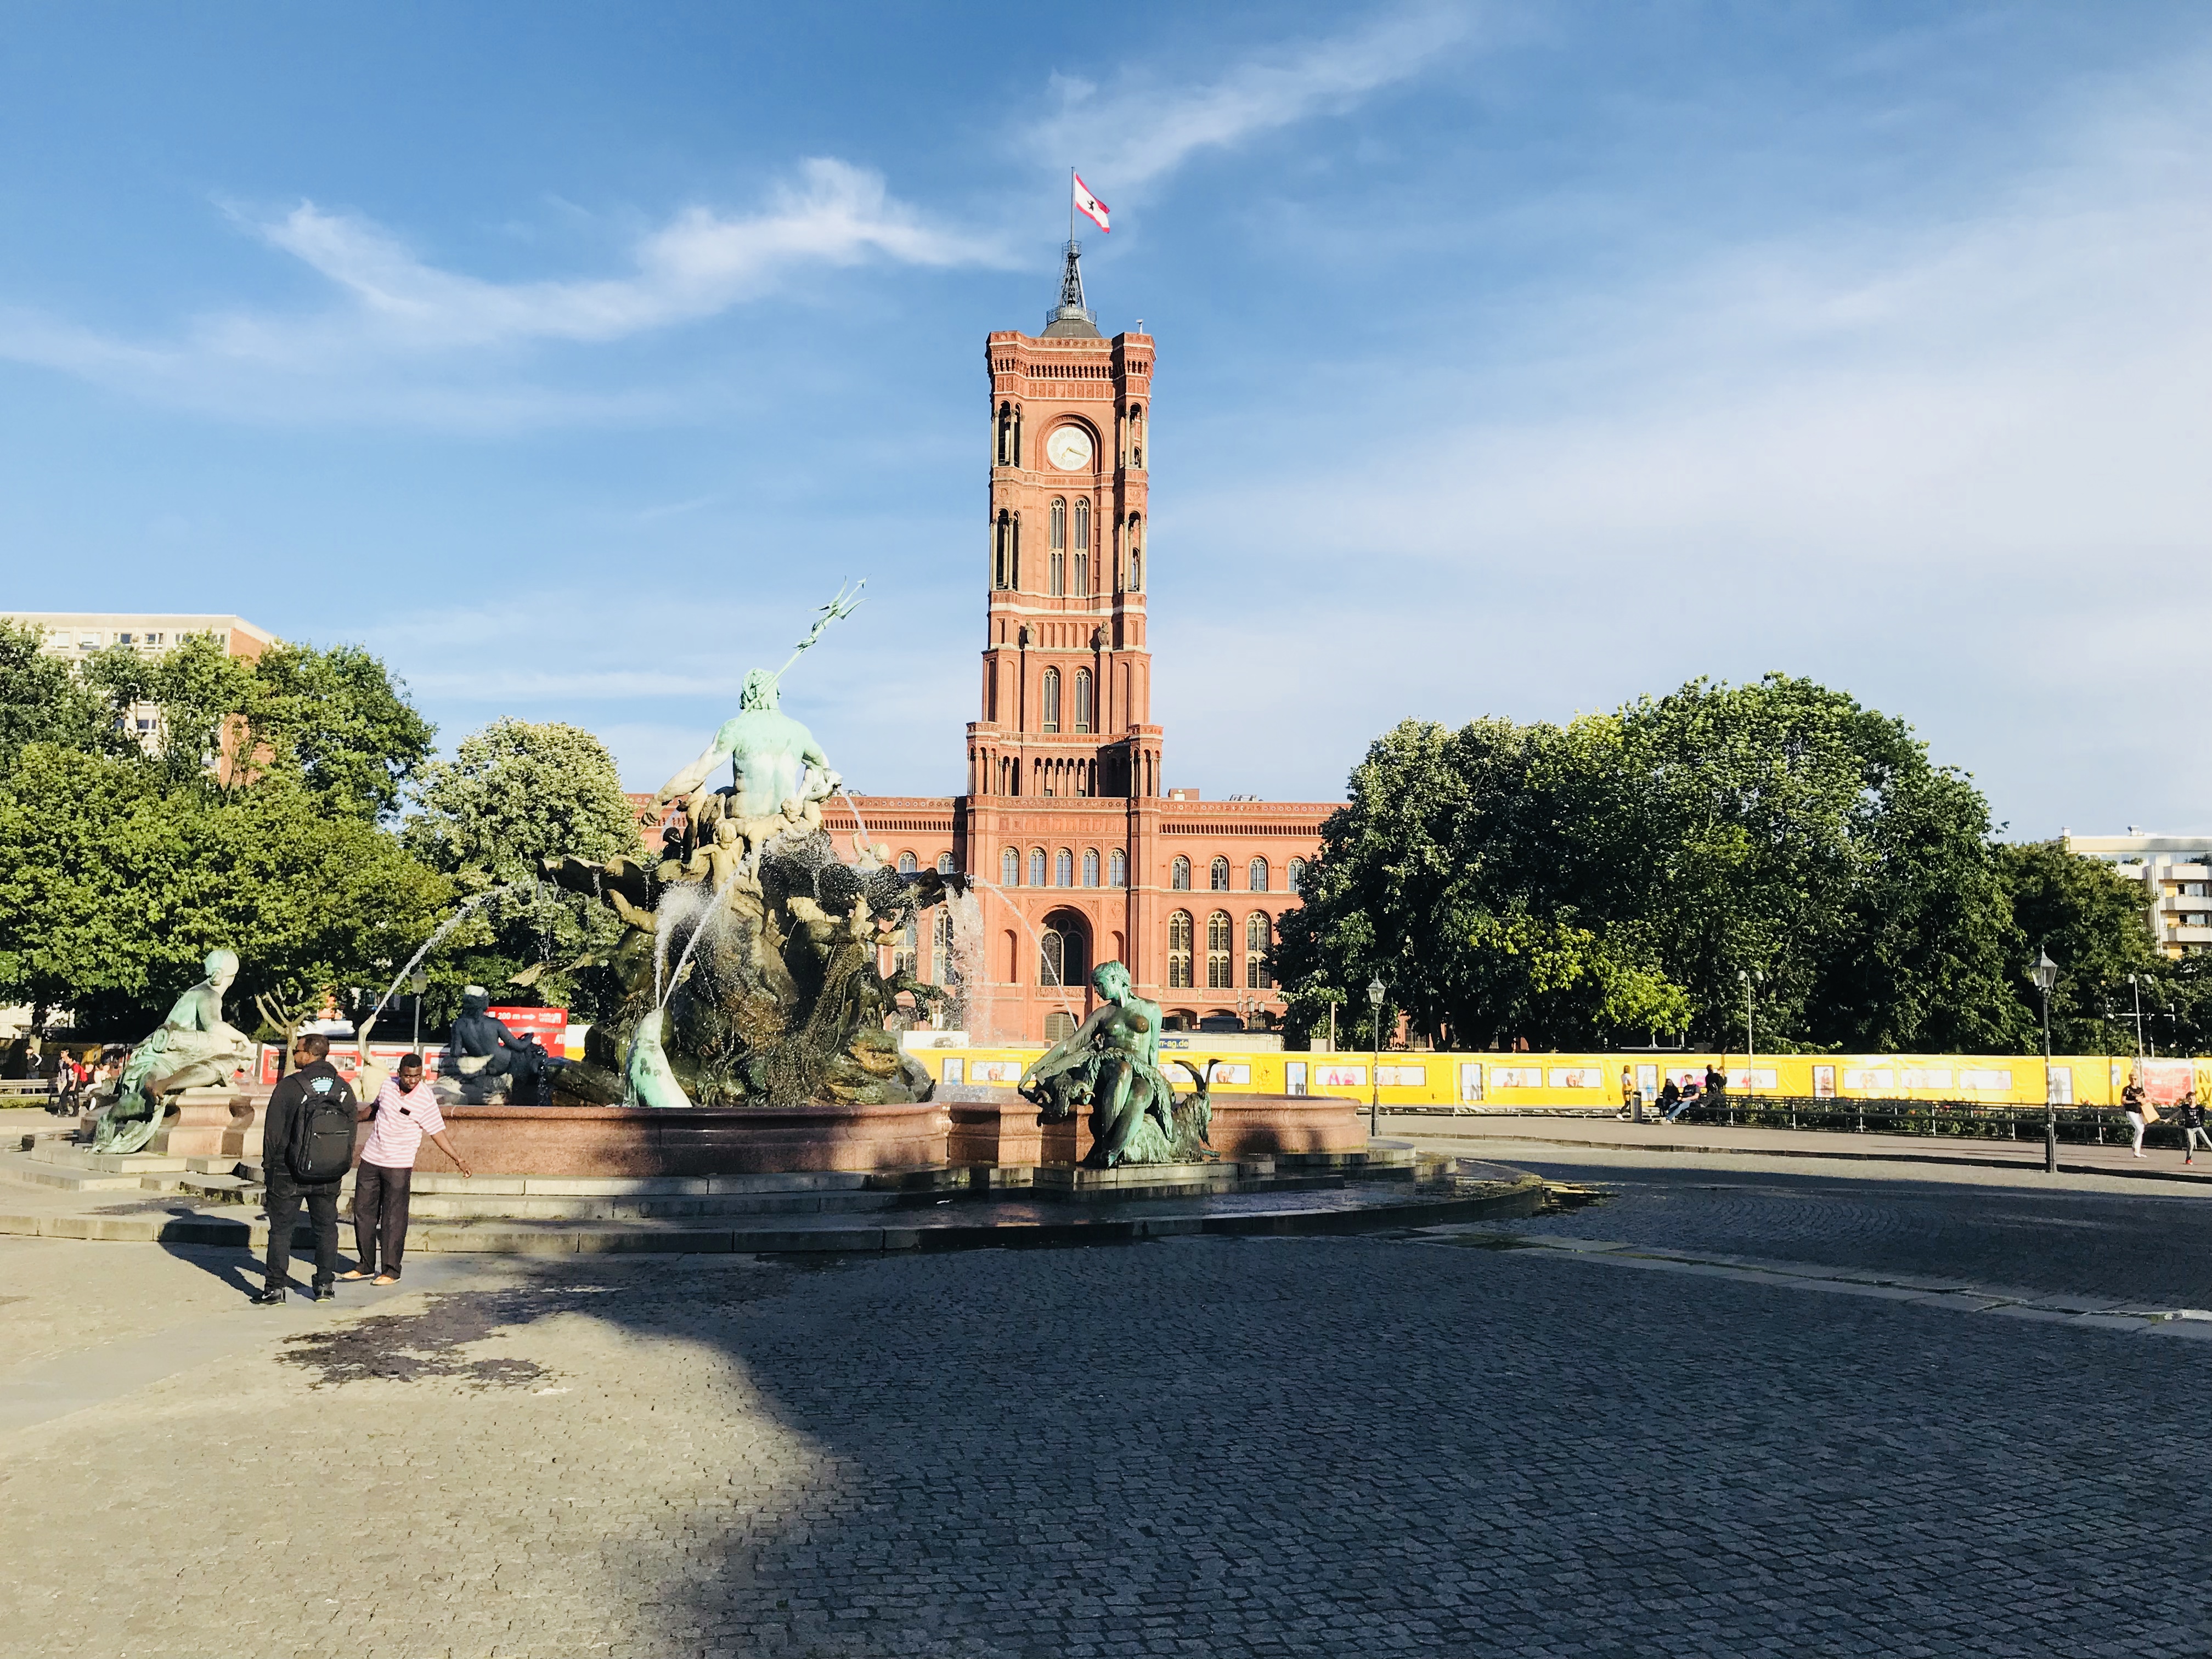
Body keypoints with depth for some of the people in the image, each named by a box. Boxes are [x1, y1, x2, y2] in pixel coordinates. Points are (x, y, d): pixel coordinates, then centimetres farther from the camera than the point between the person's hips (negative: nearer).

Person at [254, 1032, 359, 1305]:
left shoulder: (289, 1086, -11)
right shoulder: (344, 1088, 2)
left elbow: (273, 1129, -7)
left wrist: (269, 1165, 5)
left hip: (290, 1172, -4)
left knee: (281, 1229, 5)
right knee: (326, 1228, 13)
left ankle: (275, 1288, 6)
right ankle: (324, 1285, 14)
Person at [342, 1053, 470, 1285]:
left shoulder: (426, 1099, -14)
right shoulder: (388, 1084, 0)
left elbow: (438, 1133, -10)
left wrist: (458, 1160, -14)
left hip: (398, 1166, -5)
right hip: (370, 1160, 6)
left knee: (393, 1219, -3)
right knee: (363, 1212, 11)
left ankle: (391, 1270, 7)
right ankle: (366, 1266, 23)